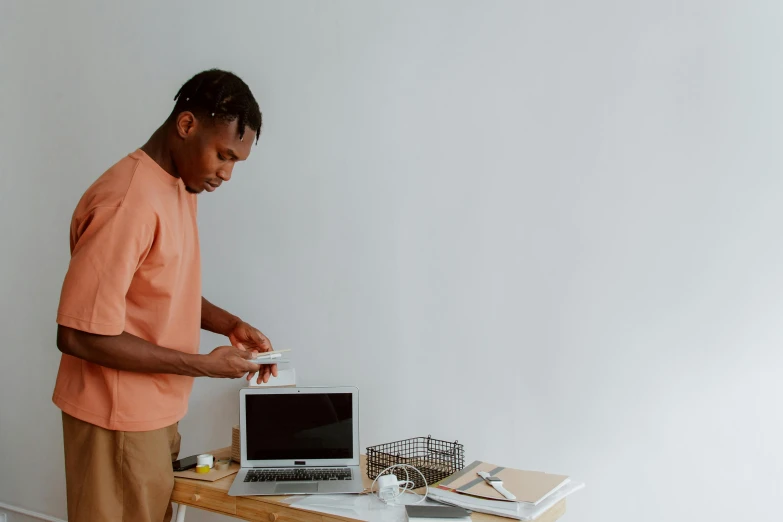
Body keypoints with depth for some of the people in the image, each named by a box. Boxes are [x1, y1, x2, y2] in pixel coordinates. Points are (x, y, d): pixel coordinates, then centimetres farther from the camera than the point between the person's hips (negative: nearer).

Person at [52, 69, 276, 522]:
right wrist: (204, 365, -21)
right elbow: (80, 336, -25)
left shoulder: (182, 188, 6)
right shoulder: (127, 202, -24)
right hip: (119, 419, -8)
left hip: (158, 411, 9)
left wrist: (230, 324, -1)